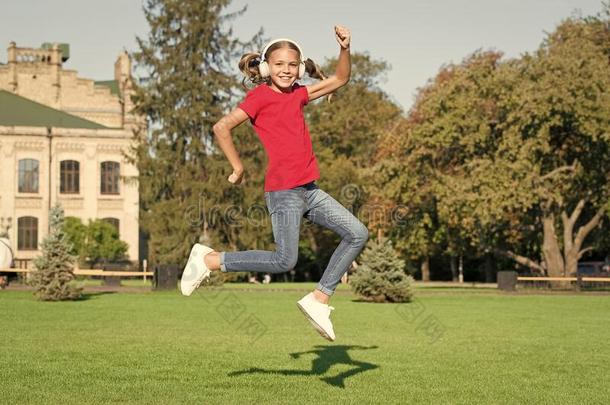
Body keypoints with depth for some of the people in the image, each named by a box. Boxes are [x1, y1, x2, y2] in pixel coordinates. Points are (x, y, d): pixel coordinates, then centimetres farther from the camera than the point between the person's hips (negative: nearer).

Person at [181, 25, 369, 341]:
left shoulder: (298, 94, 16)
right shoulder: (260, 95, -5)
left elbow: (339, 79, 21)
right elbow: (222, 127, -10)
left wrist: (344, 48, 5)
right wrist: (238, 168, -6)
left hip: (310, 190, 8)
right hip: (283, 191, -7)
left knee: (357, 234, 1)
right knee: (284, 261, -10)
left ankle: (320, 298, 4)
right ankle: (209, 260, 2)